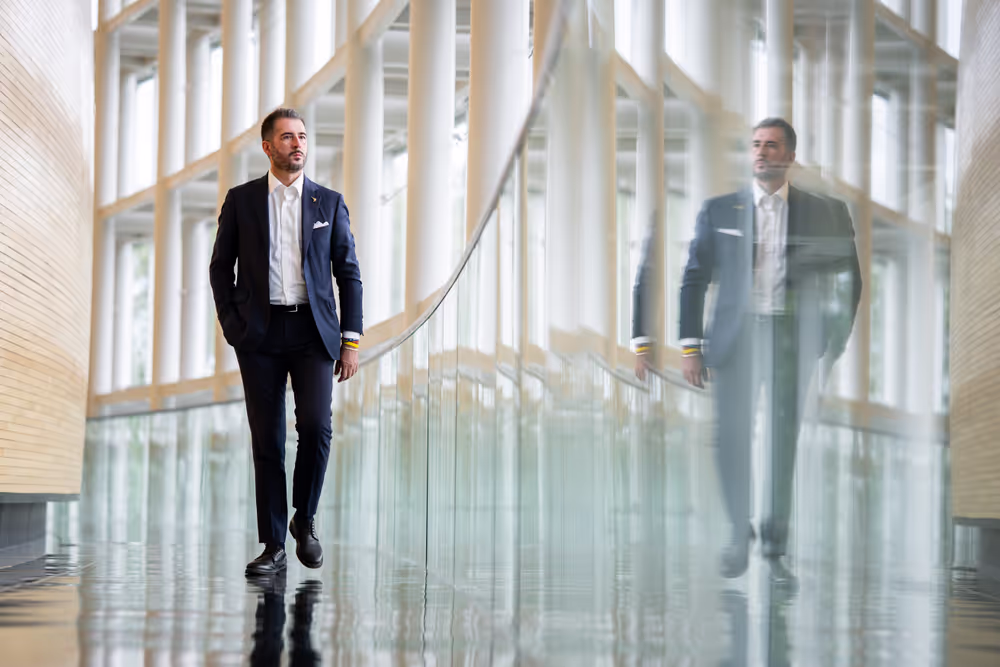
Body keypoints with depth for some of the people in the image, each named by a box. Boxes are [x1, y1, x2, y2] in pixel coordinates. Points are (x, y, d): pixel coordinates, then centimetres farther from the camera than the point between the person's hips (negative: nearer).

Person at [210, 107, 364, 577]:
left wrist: (351, 340, 2)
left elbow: (348, 272, 9)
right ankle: (273, 546, 7)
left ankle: (305, 518, 7)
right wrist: (230, 323, 0)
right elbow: (220, 266, 12)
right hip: (260, 334, 0)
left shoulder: (329, 202, 9)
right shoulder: (241, 200, 8)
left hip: (313, 330, 0)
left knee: (315, 424, -17)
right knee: (267, 439, 0)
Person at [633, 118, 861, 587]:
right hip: (735, 335, 0)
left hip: (790, 337, 0)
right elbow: (694, 280, 6)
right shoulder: (719, 210, 7)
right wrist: (691, 347, -1)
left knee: (784, 440, 0)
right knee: (730, 438, -4)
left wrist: (835, 343, 1)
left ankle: (774, 548, 11)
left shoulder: (821, 212, 6)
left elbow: (848, 280, 10)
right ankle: (740, 531, 17)